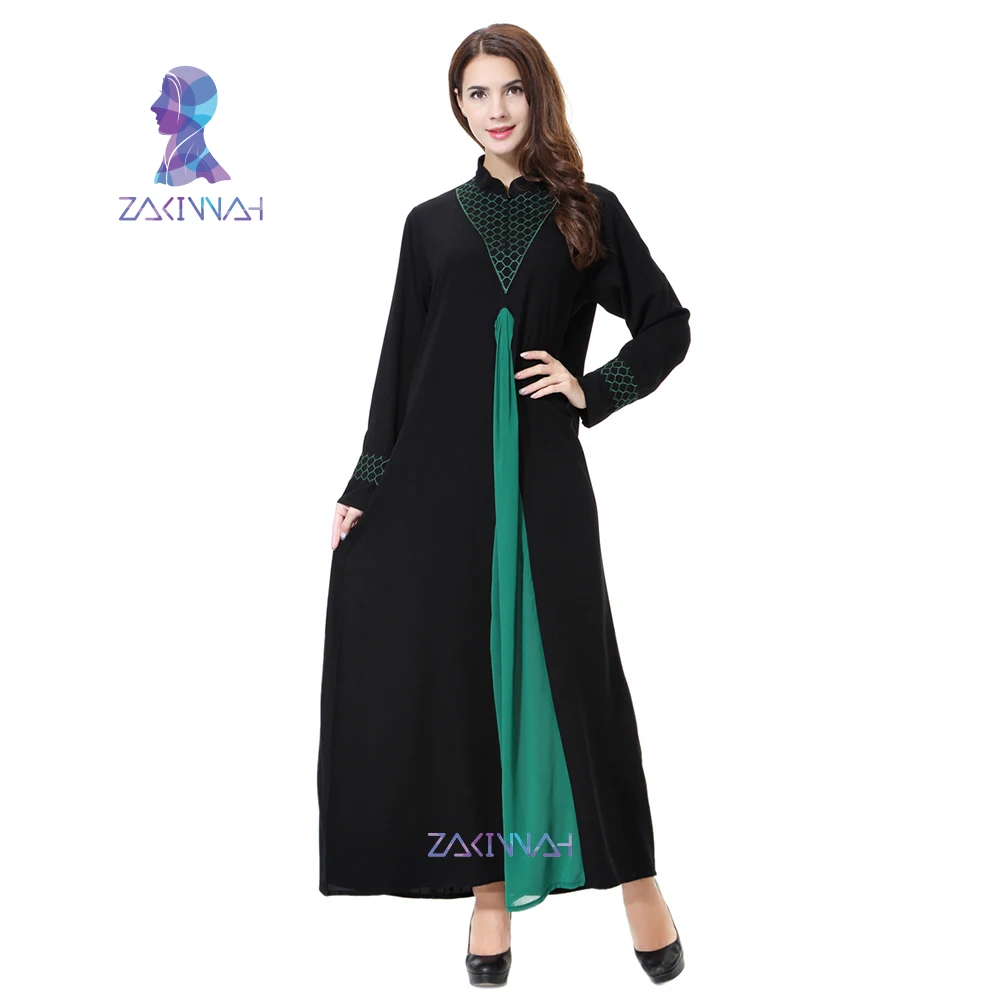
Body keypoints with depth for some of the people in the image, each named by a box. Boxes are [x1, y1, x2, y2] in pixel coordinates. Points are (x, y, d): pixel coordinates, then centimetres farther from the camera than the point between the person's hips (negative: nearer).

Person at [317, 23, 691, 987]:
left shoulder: (587, 212, 8)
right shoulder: (432, 222, 11)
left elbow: (668, 324, 11)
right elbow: (400, 360, 11)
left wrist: (592, 390, -3)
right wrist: (364, 488, 7)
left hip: (543, 473, -1)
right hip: (442, 471, 2)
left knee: (571, 663, -1)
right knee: (461, 665, 3)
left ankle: (633, 879, 13)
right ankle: (491, 887, 14)